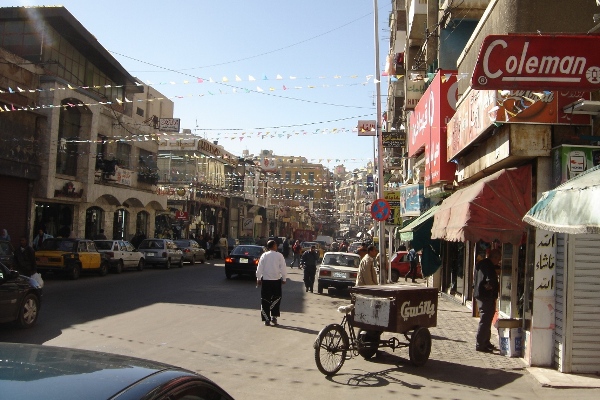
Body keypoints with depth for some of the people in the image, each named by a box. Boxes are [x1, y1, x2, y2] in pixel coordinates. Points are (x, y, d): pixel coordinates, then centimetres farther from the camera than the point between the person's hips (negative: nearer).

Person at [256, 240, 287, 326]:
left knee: (265, 300, 7)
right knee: (276, 298, 16)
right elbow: (283, 268, -5)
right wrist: (284, 279, 4)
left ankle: (266, 319, 7)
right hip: (276, 280, -1)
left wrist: (258, 278, 4)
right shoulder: (279, 255, -5)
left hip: (265, 280, 1)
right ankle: (274, 316, 6)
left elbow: (259, 267, -3)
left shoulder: (264, 255, -1)